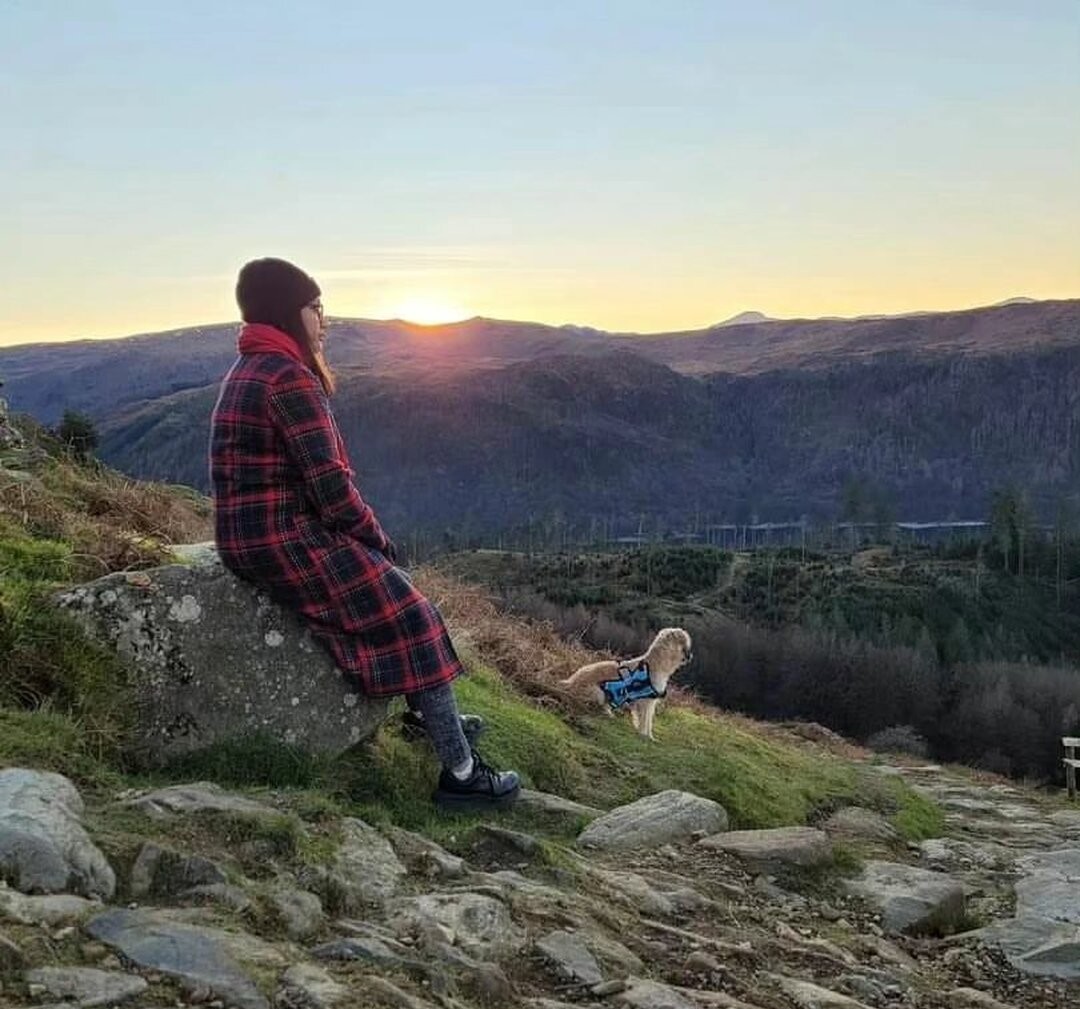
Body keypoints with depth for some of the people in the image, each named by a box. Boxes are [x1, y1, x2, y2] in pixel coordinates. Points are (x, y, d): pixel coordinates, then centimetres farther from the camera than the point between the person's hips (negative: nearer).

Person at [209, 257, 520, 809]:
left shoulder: (248, 370, 15)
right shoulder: (290, 377, -17)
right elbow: (330, 483, -20)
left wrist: (366, 532, 11)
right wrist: (375, 536, -4)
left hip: (251, 535, 10)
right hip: (284, 541, -10)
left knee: (391, 583, 22)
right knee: (407, 612, -6)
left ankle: (428, 713, 31)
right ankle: (460, 772, -4)